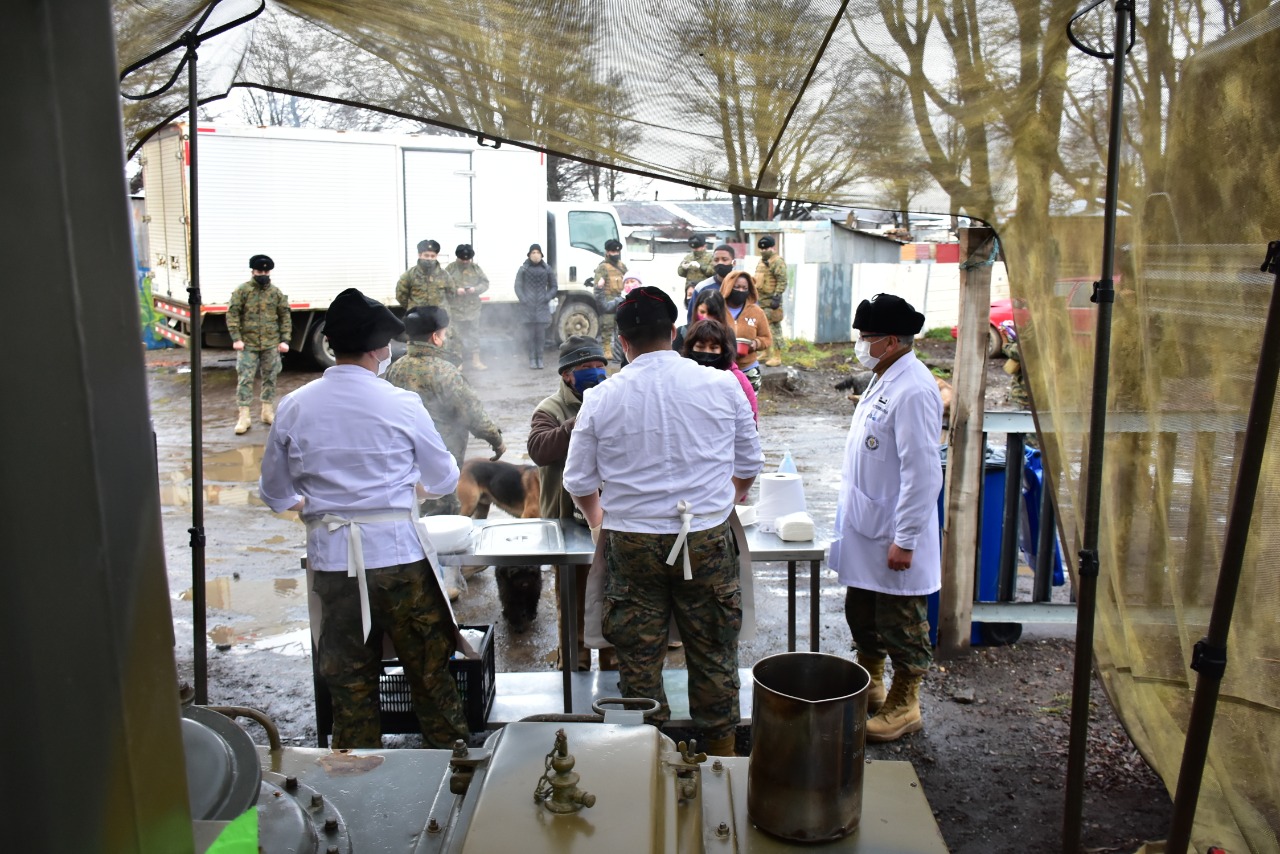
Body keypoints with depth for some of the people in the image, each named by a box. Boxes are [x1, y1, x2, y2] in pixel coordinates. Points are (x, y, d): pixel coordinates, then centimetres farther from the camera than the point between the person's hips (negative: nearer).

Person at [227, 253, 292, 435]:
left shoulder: (277, 293, 5)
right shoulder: (242, 291, -2)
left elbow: (285, 317, 7)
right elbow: (232, 314, -5)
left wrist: (285, 340, -2)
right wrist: (236, 338, -13)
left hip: (271, 344, 3)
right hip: (247, 344, -3)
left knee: (270, 378, 11)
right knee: (245, 379, -5)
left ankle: (268, 412, 23)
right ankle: (243, 417, -2)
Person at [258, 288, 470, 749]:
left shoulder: (294, 407, 0)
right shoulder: (400, 405, -8)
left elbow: (275, 493, 9)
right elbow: (444, 479, 5)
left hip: (331, 556, 3)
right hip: (397, 552, -3)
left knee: (348, 676, 14)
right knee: (429, 669, 12)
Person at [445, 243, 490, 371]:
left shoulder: (476, 268, 5)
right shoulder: (450, 268, -3)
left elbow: (485, 283, 5)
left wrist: (475, 289, -13)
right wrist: (455, 290, -20)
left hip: (472, 307, 2)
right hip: (455, 308, -2)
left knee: (474, 334, 6)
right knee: (457, 336, 5)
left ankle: (476, 360, 14)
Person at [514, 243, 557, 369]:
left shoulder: (547, 269, 9)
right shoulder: (523, 269, 4)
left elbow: (554, 286, 15)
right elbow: (518, 286, 5)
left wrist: (548, 297, 0)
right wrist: (523, 299, -7)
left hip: (542, 306, 1)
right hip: (528, 306, -1)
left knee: (540, 333, -2)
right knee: (530, 333, -3)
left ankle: (539, 359, 3)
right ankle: (532, 359, 1)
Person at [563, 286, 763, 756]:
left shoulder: (601, 399, -5)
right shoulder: (722, 386, -3)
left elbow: (579, 481, 6)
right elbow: (749, 465, 9)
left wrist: (597, 516, 26)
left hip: (631, 542, 0)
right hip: (708, 540, 1)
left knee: (639, 657, 12)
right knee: (713, 653, 14)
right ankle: (721, 749, 28)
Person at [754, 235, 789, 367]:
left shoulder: (777, 261, -13)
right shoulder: (762, 261, 18)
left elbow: (782, 281, -19)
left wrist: (776, 297, -24)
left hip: (771, 300, -10)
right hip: (761, 299, 10)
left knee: (773, 327, -12)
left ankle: (776, 356, -12)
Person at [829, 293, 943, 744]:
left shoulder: (913, 390, -23)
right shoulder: (884, 380, 9)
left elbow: (922, 472, -25)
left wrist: (905, 540, -23)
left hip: (893, 537, -10)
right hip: (866, 529, 10)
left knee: (901, 626, 7)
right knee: (862, 615, 22)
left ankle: (903, 707, 23)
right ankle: (870, 686, 40)